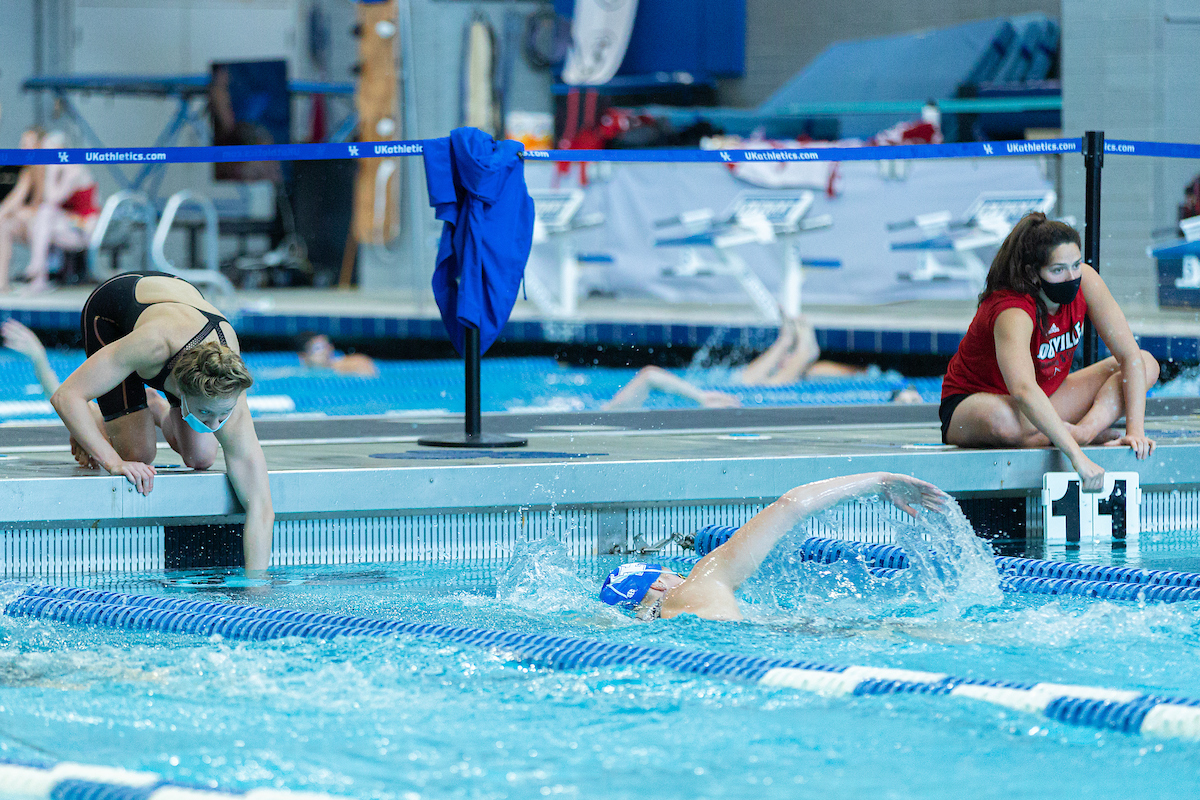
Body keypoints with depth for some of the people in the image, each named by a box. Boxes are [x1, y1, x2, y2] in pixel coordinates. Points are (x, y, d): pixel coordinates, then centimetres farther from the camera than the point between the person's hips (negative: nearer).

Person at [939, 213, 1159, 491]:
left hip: (1044, 399, 7)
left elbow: (1130, 356, -11)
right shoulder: (1012, 314, -34)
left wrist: (1136, 429, -24)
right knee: (1001, 421, -44)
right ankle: (1087, 433, -21)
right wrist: (1077, 457, -59)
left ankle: (1087, 429, -25)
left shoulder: (1084, 281, -15)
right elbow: (1023, 390, -51)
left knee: (1147, 364, -5)